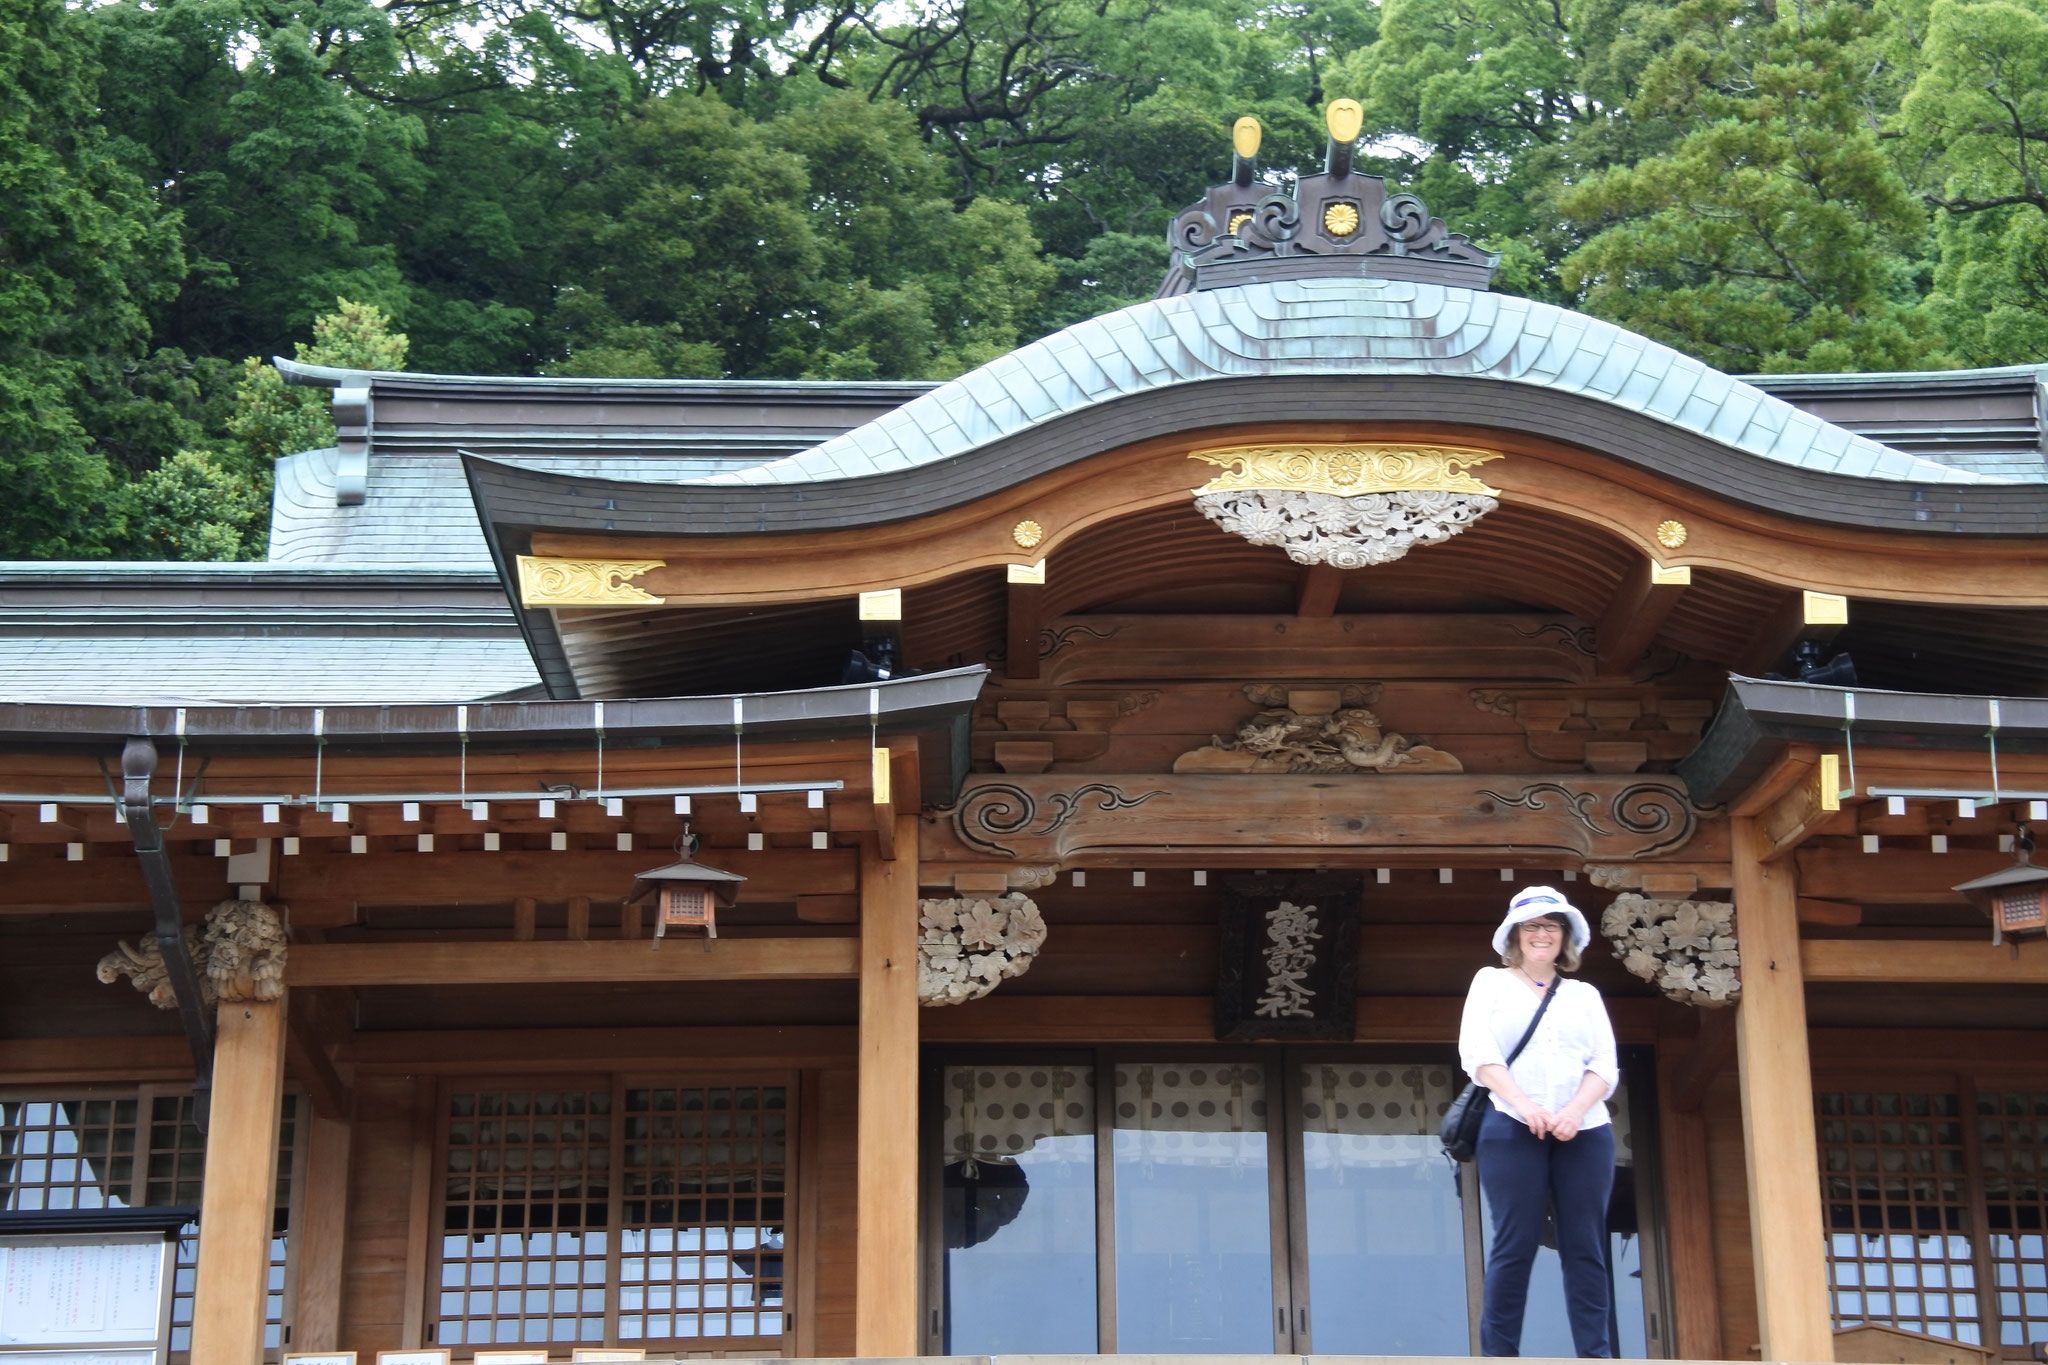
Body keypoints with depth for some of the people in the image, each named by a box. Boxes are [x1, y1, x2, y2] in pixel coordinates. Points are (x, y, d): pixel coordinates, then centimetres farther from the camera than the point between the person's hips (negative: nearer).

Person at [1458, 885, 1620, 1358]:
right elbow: (1477, 1051, -1)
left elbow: (1605, 1064, 8)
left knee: (1586, 1247, -2)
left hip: (1584, 1133, 3)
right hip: (1512, 1129, -3)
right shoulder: (1491, 982, 13)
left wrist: (1575, 1110, -11)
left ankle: (1596, 1354, -3)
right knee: (1515, 1243, -7)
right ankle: (1498, 1353, -5)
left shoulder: (1585, 995, 20)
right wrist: (1525, 1105, -14)